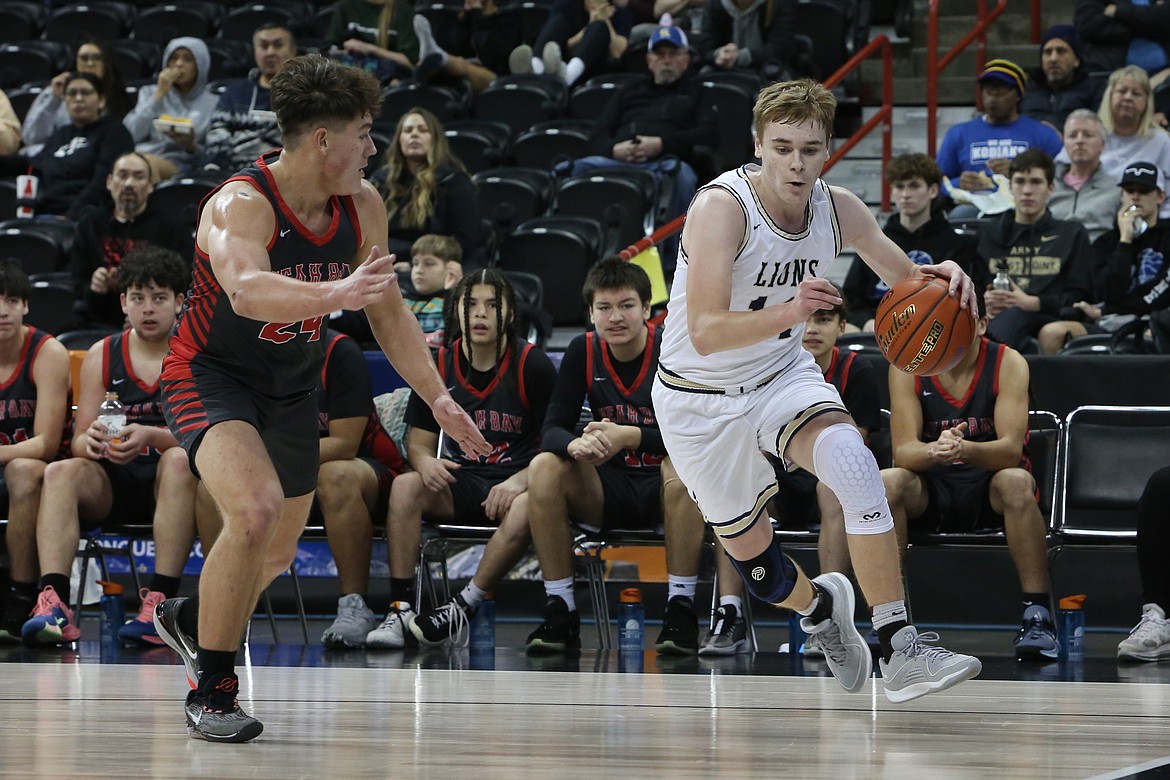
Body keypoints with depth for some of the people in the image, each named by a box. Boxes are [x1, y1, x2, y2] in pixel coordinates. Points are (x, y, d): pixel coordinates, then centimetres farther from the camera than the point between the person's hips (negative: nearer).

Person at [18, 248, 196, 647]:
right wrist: (90, 441, -20)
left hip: (169, 481, -3)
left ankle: (161, 602, -42)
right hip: (113, 484, 3)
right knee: (60, 472, -27)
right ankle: (53, 603, -43)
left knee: (180, 461, -36)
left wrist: (151, 437, -29)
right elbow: (79, 441, 6)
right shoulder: (101, 356, 10)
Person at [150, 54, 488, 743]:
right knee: (256, 510, -31)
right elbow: (247, 291, -48)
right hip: (211, 376, -7)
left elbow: (389, 310, 6)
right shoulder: (241, 205, -28)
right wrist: (339, 292, -63)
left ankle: (190, 618, 52)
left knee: (278, 554, 18)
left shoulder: (363, 207, -6)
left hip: (292, 388, 7)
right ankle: (211, 689, -16)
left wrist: (439, 397, 1)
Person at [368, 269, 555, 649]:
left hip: (514, 484, -3)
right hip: (460, 482, 3)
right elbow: (418, 442, 8)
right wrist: (425, 462, -18)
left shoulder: (533, 365, -4)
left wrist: (520, 481, -24)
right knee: (404, 486, -25)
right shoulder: (438, 365, 5)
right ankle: (400, 610, -29)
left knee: (527, 508, -37)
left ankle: (463, 609, -30)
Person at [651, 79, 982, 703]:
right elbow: (706, 334, -34)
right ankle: (819, 607, 47)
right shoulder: (721, 207, -26)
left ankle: (901, 650, -30)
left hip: (782, 377, 3)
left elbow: (903, 277, 6)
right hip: (699, 400, -3)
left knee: (851, 460, -29)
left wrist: (940, 275, -18)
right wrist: (790, 311, -51)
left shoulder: (838, 209, -9)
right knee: (749, 554, 9)